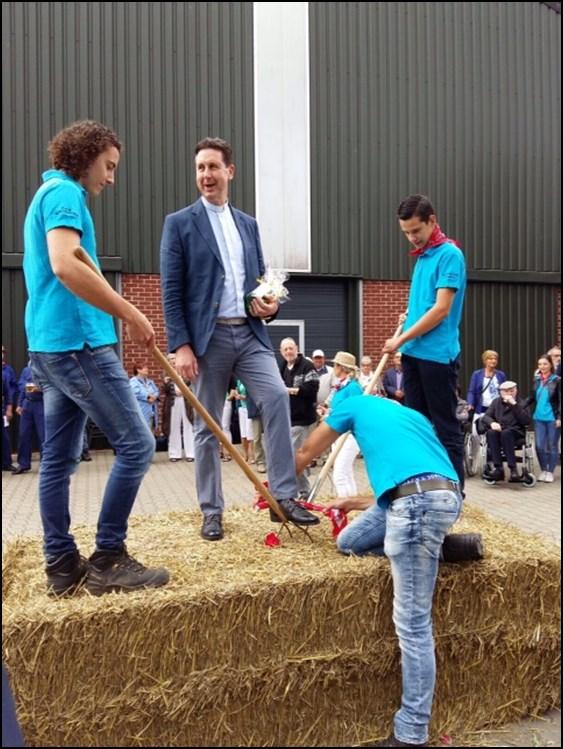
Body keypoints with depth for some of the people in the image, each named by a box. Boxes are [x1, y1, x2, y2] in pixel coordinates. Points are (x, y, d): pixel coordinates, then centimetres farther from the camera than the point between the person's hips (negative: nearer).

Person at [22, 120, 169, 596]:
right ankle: (108, 558, 0)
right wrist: (129, 313, -21)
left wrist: (120, 314, 21)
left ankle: (62, 566, 16)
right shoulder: (65, 193, -7)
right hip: (77, 341, -11)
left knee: (59, 458, 9)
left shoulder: (50, 194, 24)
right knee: (136, 444, -7)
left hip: (50, 343, 11)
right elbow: (65, 265, -24)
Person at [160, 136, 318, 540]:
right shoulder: (179, 223, 2)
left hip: (250, 332, 3)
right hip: (208, 337, -3)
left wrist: (269, 304, -3)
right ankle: (212, 511, 16)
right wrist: (181, 345, -12)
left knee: (277, 397, -16)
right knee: (208, 427, 4)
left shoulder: (248, 224, 16)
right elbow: (171, 291, -4)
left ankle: (285, 497, -7)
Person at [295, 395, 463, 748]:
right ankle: (440, 544, 16)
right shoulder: (409, 414, 34)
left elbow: (306, 453, 27)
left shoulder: (355, 404, 18)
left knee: (413, 624, -3)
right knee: (349, 542, 21)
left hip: (420, 499, -7)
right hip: (434, 494, 8)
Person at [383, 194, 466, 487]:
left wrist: (401, 339, -13)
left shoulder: (450, 254, -10)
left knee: (445, 427, -1)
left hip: (438, 354, -8)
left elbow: (441, 309, -17)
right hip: (413, 353, 8)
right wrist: (410, 315, 8)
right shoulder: (421, 256, 15)